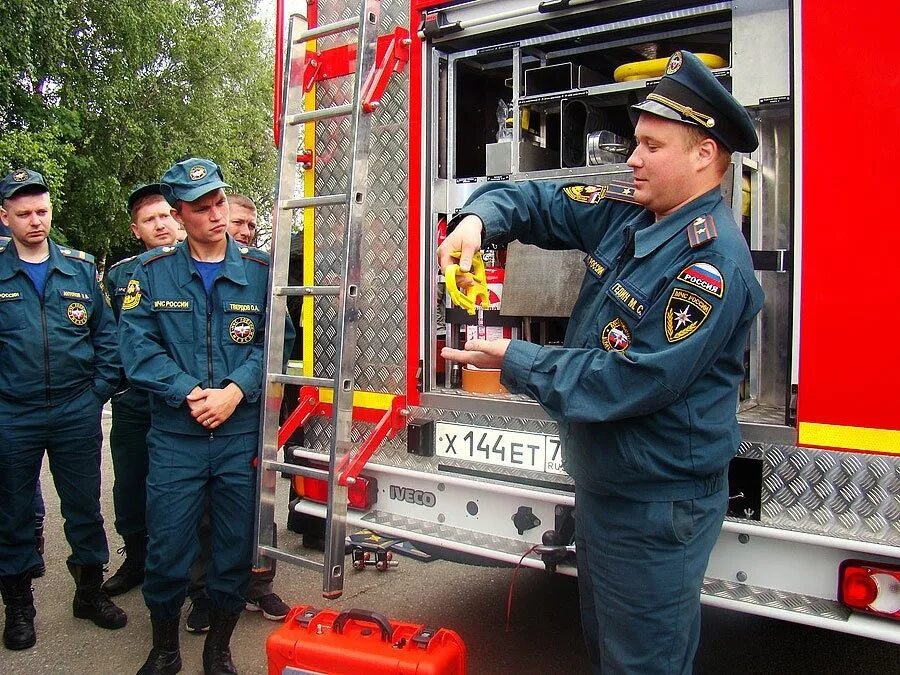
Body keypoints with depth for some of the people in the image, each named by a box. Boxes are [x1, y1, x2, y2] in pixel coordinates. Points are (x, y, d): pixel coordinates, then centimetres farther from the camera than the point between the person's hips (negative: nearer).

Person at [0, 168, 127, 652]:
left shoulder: (80, 268, 3)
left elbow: (106, 333, 6)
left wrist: (100, 389, 0)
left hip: (77, 413, 1)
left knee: (84, 507, 12)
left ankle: (90, 591, 30)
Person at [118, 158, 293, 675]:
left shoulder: (261, 271, 3)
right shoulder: (152, 271, 3)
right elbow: (139, 345, -4)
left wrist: (234, 391, -15)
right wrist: (189, 394, -15)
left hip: (243, 436, 1)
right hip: (174, 437, 0)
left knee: (236, 551, 10)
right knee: (167, 551, 6)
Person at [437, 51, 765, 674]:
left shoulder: (712, 261, -24)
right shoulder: (626, 214, 2)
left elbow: (636, 380, -28)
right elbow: (540, 202, 9)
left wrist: (515, 361, -21)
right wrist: (480, 218, -13)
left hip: (655, 506, -9)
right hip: (600, 483, 9)